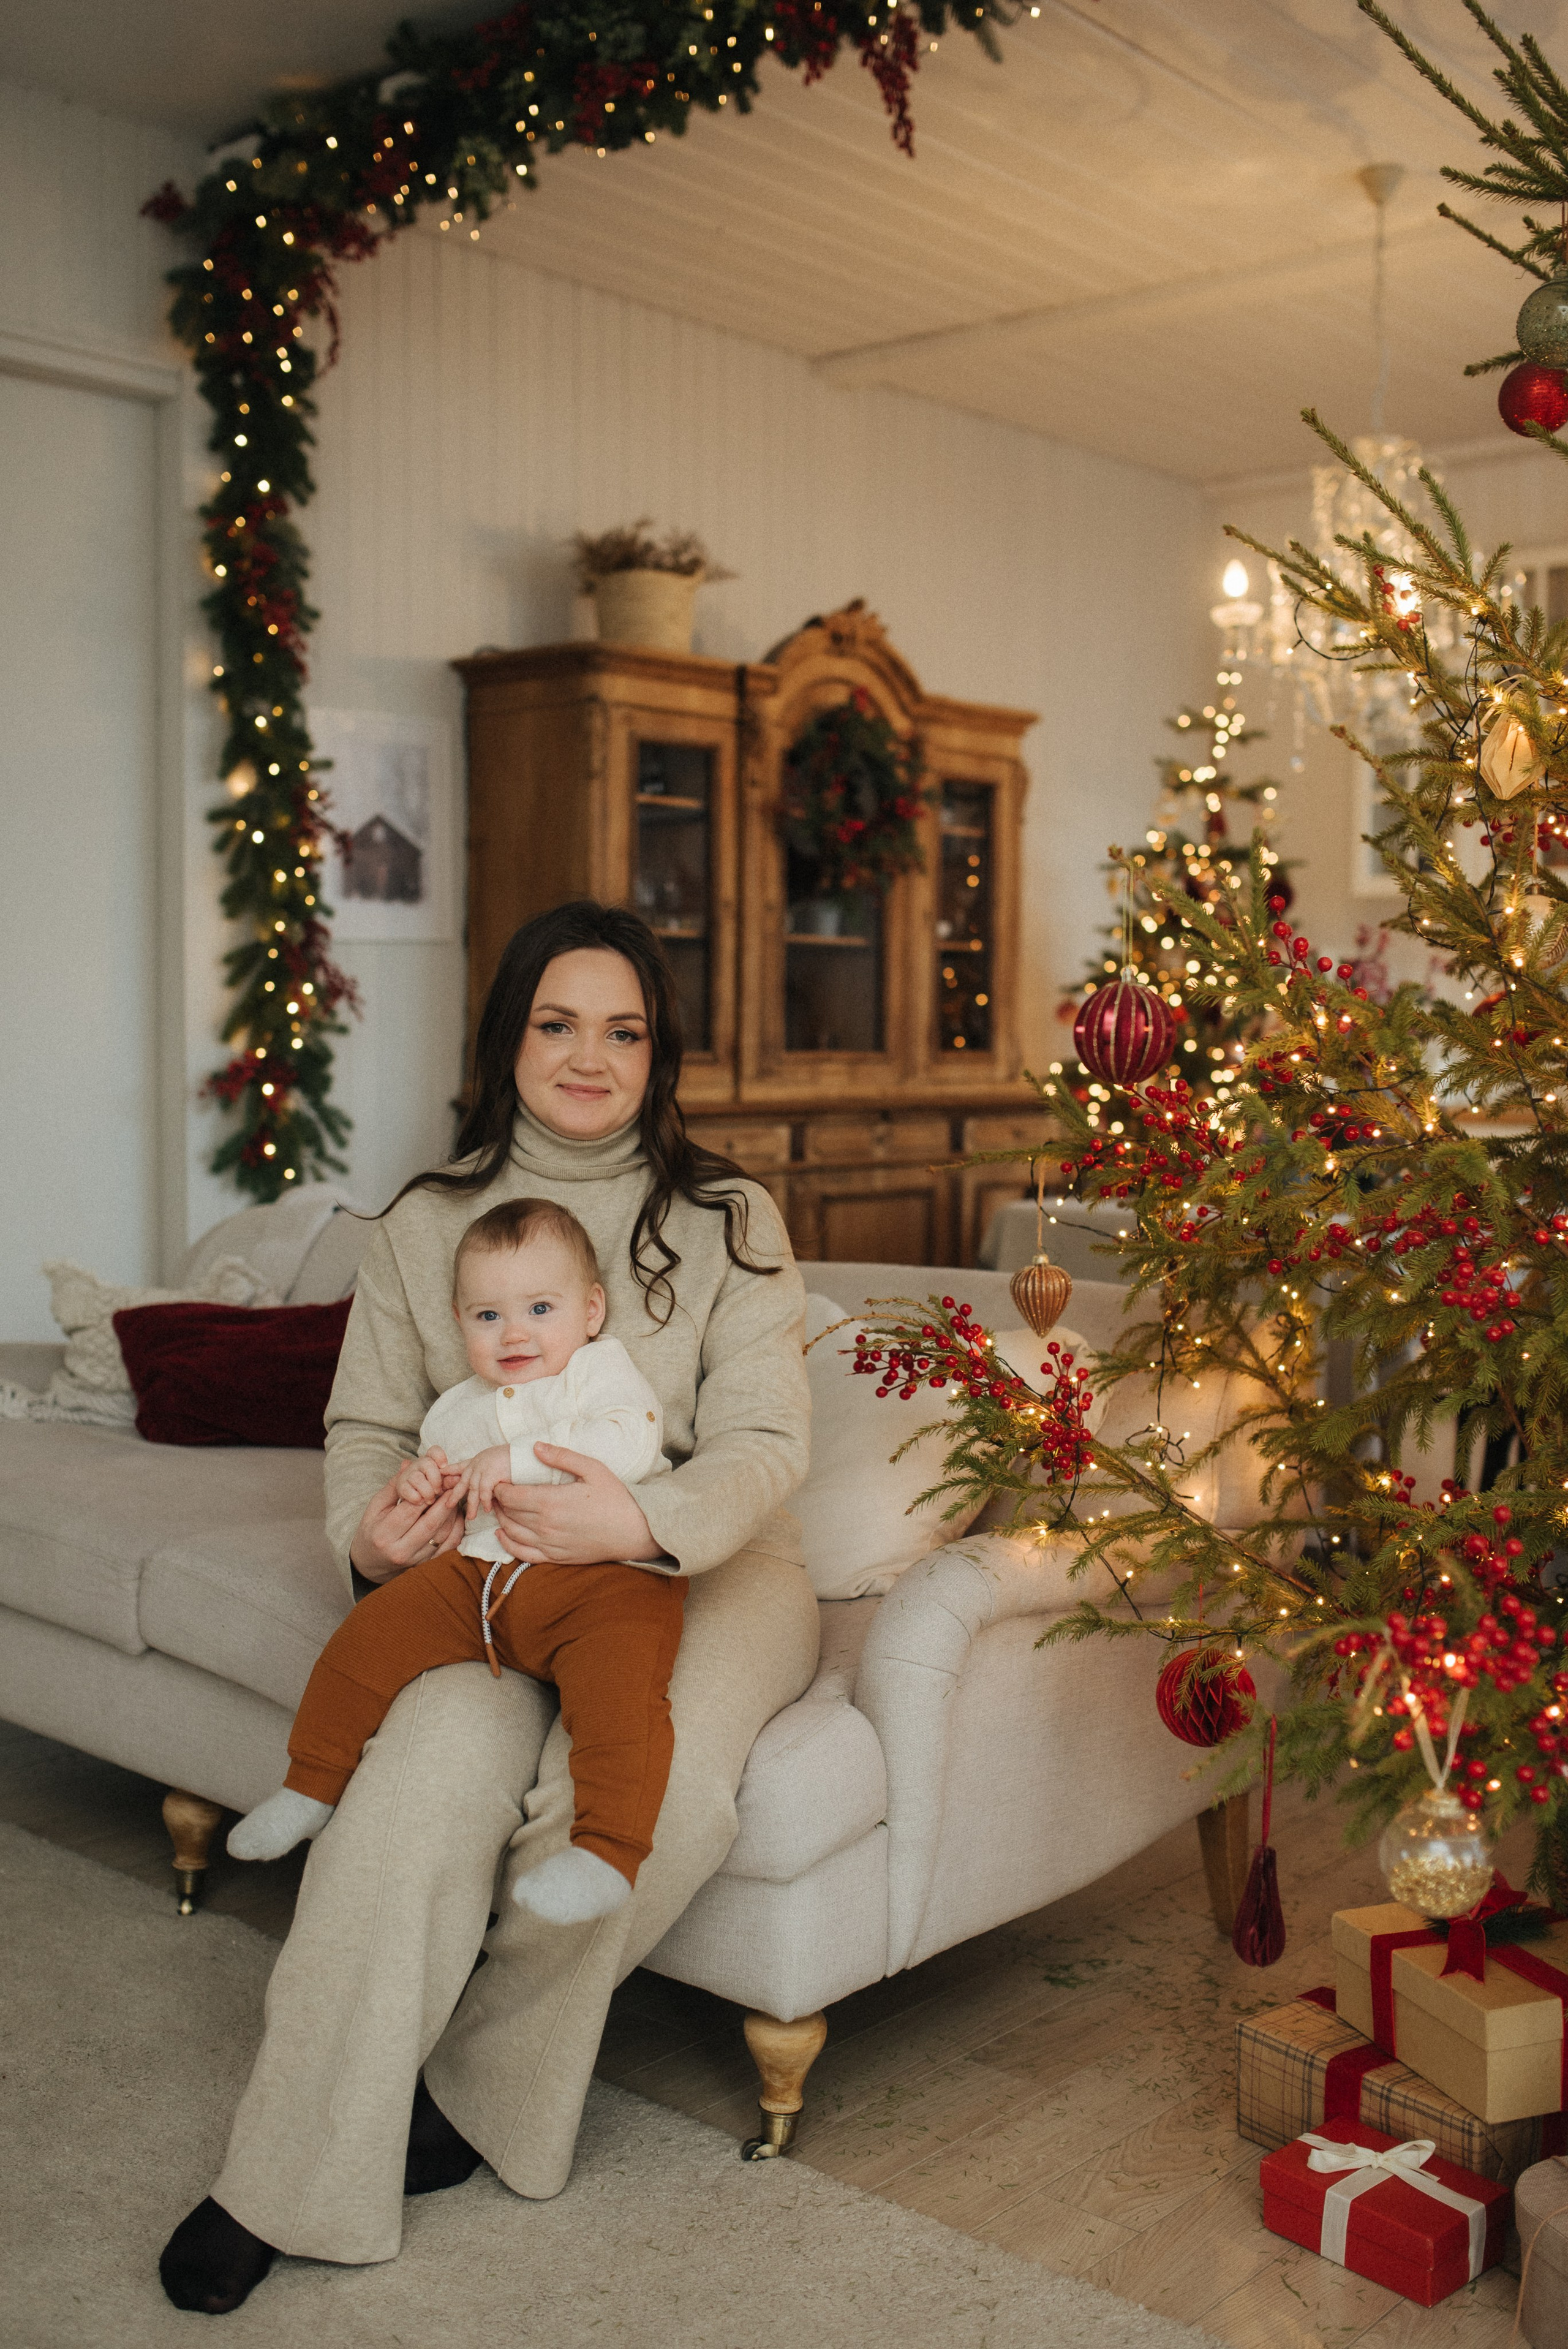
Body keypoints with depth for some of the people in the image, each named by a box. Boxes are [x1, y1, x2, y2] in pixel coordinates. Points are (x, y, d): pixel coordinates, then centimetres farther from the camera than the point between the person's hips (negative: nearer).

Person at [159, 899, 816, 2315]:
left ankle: (476, 2087, -6)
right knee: (442, 1752, -31)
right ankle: (291, 2181, -20)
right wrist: (370, 1526, -11)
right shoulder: (427, 1224, 10)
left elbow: (765, 1440, -6)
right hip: (498, 1575, 1)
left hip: (706, 1566, -1)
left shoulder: (728, 1219, 2)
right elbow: (369, 1423, 13)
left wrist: (647, 1522, -28)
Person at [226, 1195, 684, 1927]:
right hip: (479, 1572, 6)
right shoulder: (456, 1411, 23)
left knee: (618, 1683, -34)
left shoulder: (601, 1368, 4)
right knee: (367, 1633, -4)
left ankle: (608, 1851, -33)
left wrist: (516, 1459, -19)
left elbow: (629, 1441, -16)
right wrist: (420, 1485, 6)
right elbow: (449, 1510, 31)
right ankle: (312, 1785, 16)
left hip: (607, 1576, -6)